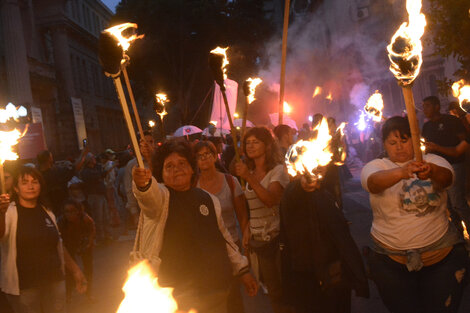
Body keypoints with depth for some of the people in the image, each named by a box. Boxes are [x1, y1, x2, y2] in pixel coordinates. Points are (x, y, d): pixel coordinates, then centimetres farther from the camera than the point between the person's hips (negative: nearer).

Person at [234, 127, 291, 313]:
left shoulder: (278, 170, -8)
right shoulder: (249, 172, 11)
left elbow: (271, 200, -25)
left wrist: (249, 178, -30)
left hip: (277, 237, -6)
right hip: (258, 240, 6)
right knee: (273, 291, 12)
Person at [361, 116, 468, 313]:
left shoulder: (433, 161, 4)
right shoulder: (376, 166, 0)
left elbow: (446, 178, -19)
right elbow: (374, 182, -24)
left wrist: (431, 171, -43)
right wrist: (401, 172, -45)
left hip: (443, 255, 1)